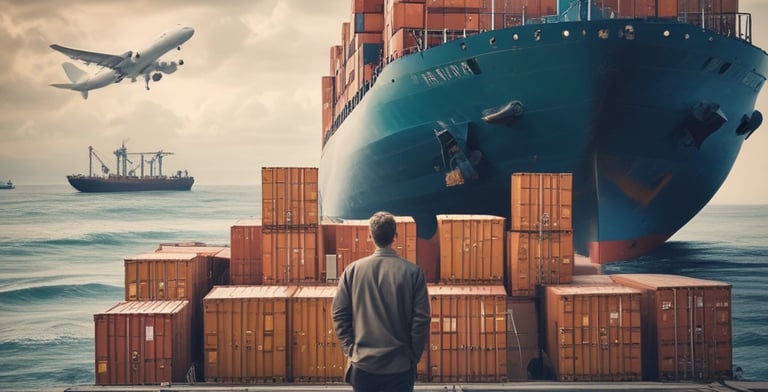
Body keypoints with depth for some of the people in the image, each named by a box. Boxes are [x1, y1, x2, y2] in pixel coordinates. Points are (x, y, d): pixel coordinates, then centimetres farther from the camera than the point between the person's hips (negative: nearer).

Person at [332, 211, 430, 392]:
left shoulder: (353, 270, -2)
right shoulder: (413, 272, -6)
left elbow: (339, 314, -2)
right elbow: (421, 319, -7)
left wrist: (350, 350, 6)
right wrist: (414, 357, 3)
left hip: (362, 364, 1)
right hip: (400, 366, -1)